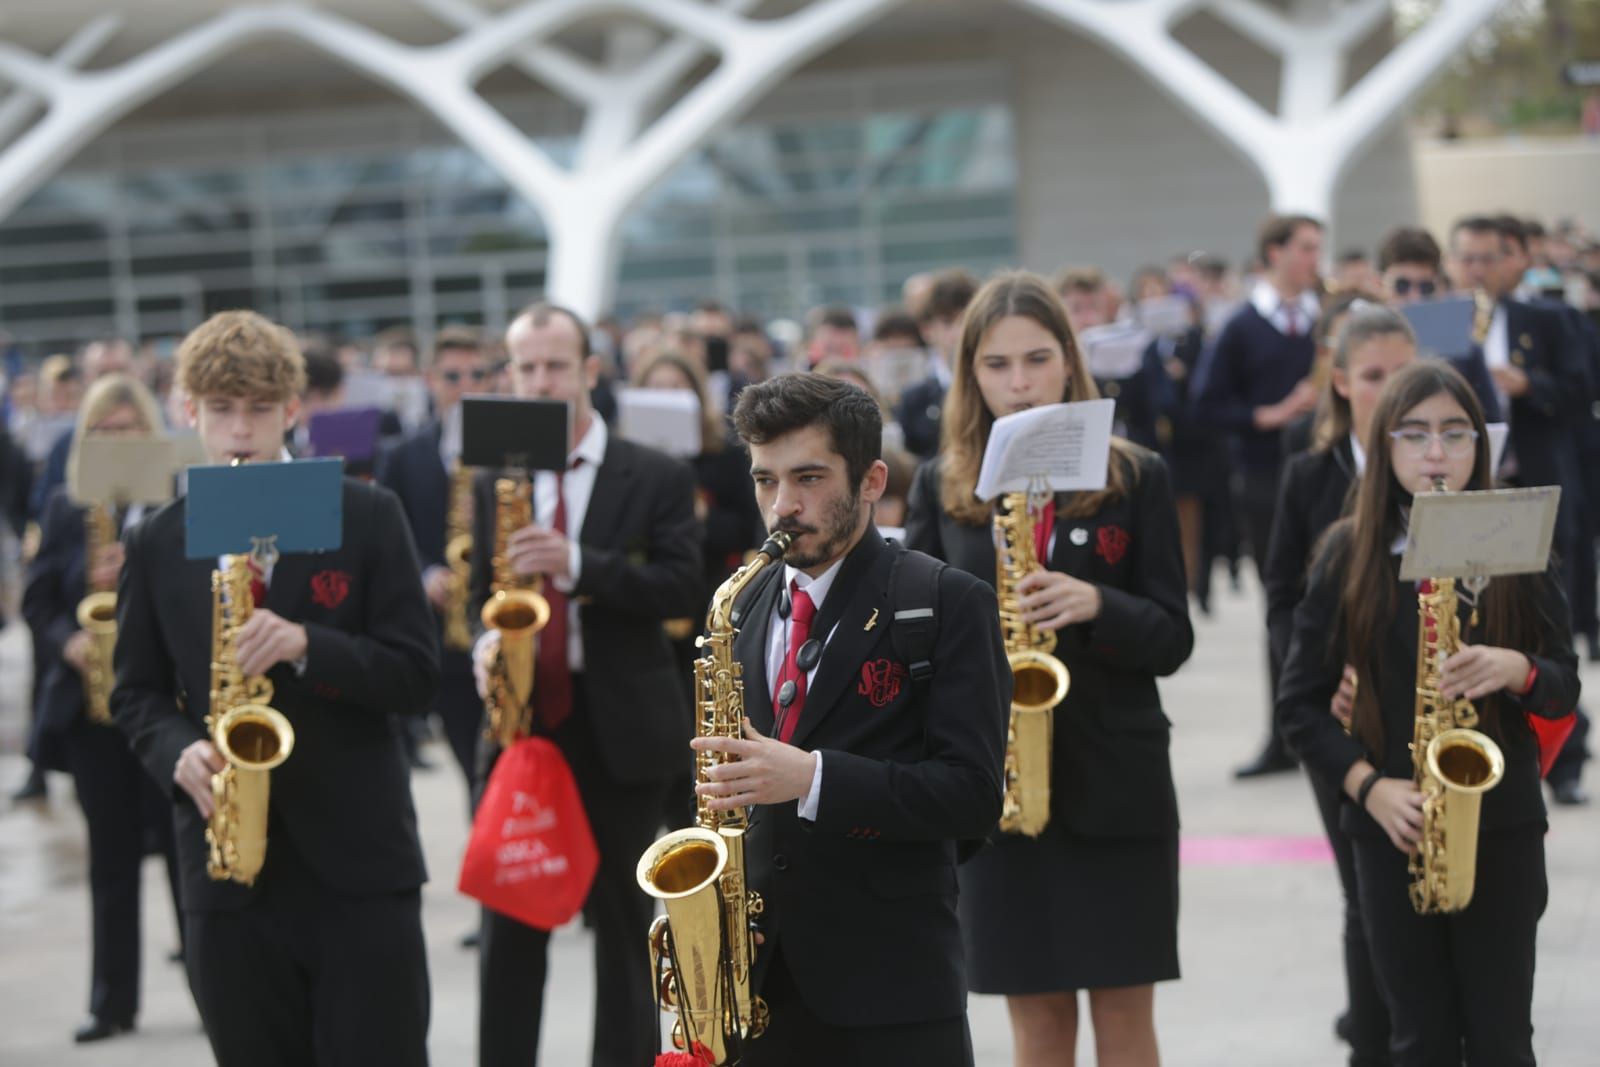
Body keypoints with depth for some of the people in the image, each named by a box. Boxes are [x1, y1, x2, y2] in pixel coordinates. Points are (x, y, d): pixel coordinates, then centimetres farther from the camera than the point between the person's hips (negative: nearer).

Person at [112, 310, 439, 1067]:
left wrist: (305, 644, -19)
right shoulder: (157, 545, 8)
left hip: (360, 859, -2)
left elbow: (416, 678, -2)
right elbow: (137, 693, 12)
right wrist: (179, 754, -10)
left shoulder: (366, 518, 1)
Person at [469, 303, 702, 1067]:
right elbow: (482, 597, 14)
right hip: (520, 721, 3)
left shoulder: (655, 479, -2)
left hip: (620, 731, -3)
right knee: (509, 928, 4)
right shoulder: (494, 484, 10)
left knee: (624, 923, 6)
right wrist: (486, 643, -9)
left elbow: (684, 587, -12)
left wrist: (576, 564, -24)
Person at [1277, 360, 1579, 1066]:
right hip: (1393, 828, 0)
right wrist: (1367, 785, -11)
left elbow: (1565, 686, 4)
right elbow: (1301, 703, 3)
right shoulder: (1349, 554, 1)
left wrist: (1517, 670, -18)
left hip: (1502, 824, 0)